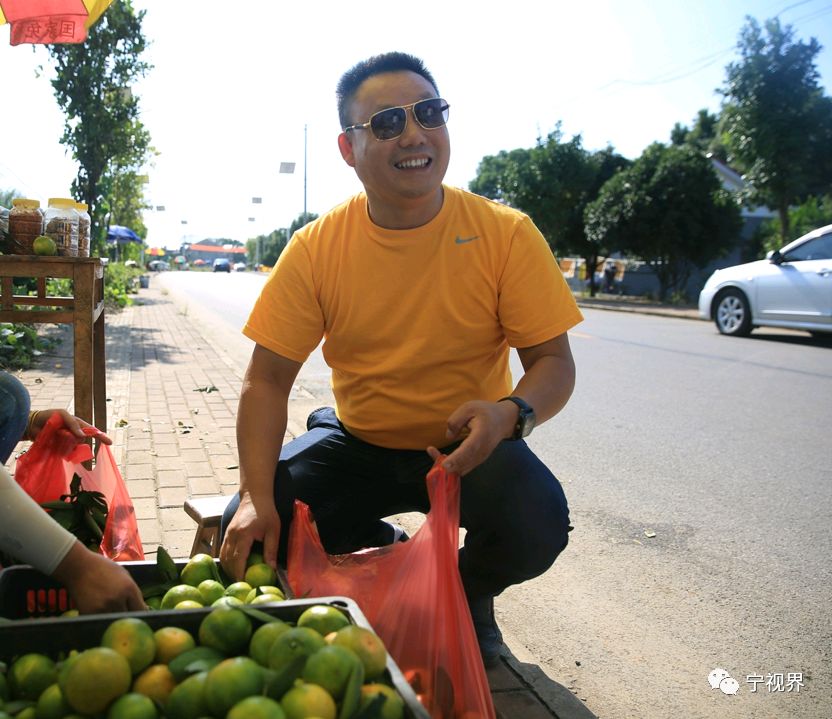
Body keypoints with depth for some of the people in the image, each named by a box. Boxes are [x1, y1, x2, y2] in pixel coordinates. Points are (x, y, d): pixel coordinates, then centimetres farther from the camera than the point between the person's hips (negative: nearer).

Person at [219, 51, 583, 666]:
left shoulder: (505, 234, -13)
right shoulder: (316, 247, -10)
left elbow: (554, 362, -11)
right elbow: (268, 378, -9)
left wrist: (511, 412, -35)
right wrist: (256, 496, -23)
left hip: (468, 447, -1)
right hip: (358, 446, 2)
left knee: (538, 522, -30)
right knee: (250, 536, -17)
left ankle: (469, 593, 9)